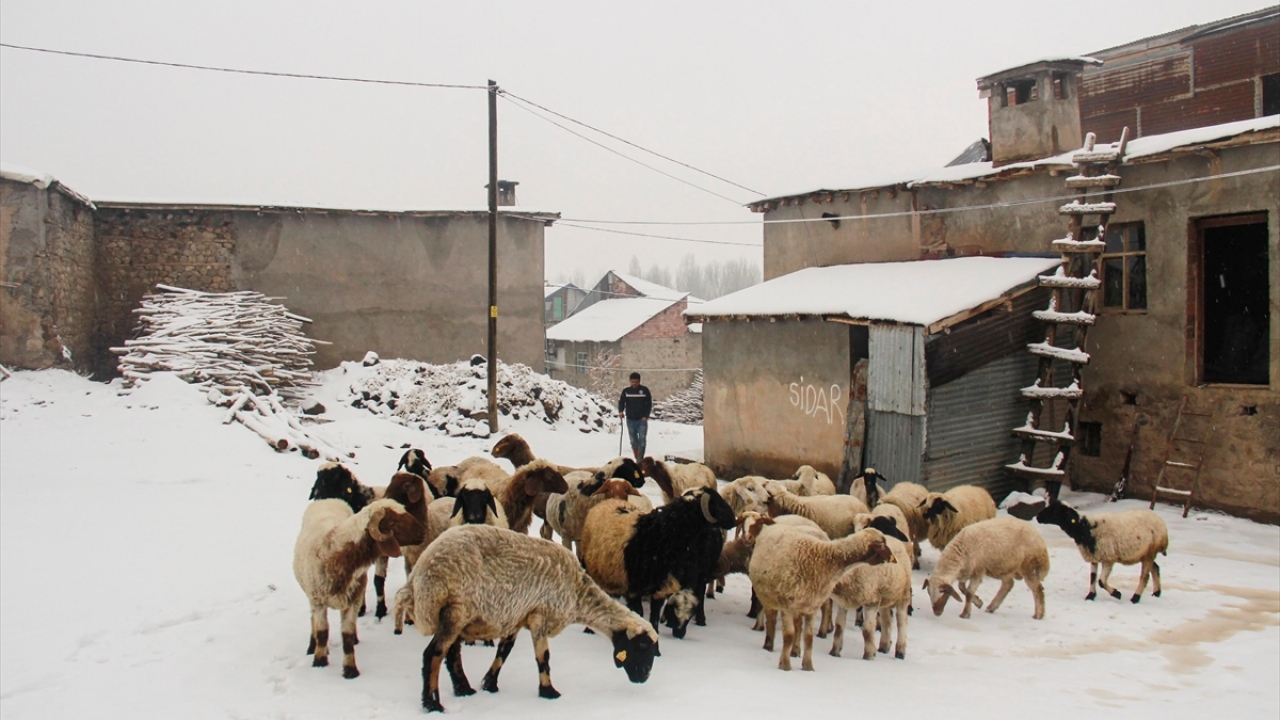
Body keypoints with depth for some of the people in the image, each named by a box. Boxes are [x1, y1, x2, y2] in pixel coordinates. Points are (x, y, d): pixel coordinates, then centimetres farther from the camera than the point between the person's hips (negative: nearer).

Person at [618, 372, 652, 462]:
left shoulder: (644, 390, -1)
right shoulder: (626, 391, 4)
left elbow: (649, 404, 1)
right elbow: (621, 402, 6)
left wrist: (646, 416, -10)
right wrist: (621, 411, -15)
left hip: (642, 420, -2)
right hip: (630, 420, 2)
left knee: (642, 440, -11)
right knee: (633, 441, 7)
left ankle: (640, 460, -12)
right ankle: (637, 460, 16)